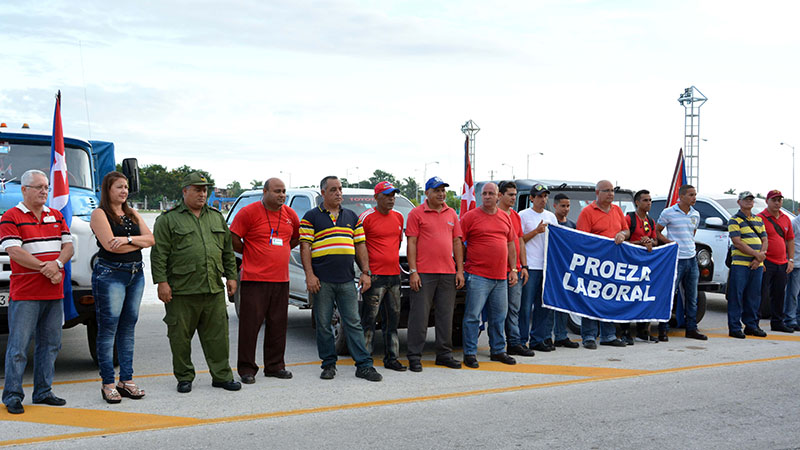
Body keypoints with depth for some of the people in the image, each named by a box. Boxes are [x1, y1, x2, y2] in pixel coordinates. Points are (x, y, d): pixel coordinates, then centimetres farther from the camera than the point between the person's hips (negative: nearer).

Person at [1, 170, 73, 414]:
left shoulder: (56, 216, 15)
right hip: (24, 293, -6)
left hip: (54, 293, 6)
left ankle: (43, 391, 20)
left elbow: (68, 245, 10)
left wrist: (57, 264, -10)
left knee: (50, 344, 10)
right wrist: (45, 268, -16)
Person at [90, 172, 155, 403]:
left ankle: (126, 381, 13)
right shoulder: (100, 214, -2)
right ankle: (108, 384, 1)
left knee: (128, 327, 8)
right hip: (110, 274, -6)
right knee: (108, 328, -5)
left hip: (136, 274, 6)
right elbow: (110, 245, -15)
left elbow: (150, 239, 6)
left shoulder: (133, 214, 17)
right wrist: (139, 242, -3)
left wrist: (128, 239, -11)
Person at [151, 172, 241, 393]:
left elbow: (228, 251, 19)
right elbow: (159, 254, -4)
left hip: (214, 290, 4)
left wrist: (231, 276, 13)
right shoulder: (168, 220, 1)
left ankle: (221, 375, 16)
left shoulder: (217, 217, 16)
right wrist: (161, 282, -10)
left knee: (217, 335, 6)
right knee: (180, 336, 4)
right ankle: (184, 377, 18)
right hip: (181, 291, -3)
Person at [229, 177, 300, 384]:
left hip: (281, 280, 5)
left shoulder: (290, 215, 9)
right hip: (254, 279, -5)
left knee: (278, 325, 10)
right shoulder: (249, 212, -6)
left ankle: (275, 366, 21)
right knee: (250, 324, -2)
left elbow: (296, 238, 26)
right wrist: (249, 253, 3)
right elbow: (233, 239, -4)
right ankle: (246, 369, 7)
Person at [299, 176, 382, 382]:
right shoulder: (311, 217, 4)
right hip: (321, 281, -2)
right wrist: (309, 275, -12)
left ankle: (364, 365, 3)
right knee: (323, 324, 4)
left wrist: (365, 272, 6)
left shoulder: (352, 217, 15)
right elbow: (305, 247, -2)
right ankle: (329, 364, 15)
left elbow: (360, 246, 15)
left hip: (347, 280, 3)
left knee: (353, 323, 2)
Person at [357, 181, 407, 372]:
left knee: (393, 318, 11)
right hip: (375, 276, -6)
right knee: (369, 319, -4)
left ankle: (391, 358, 20)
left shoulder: (398, 217, 12)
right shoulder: (367, 217, -7)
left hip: (394, 275, 7)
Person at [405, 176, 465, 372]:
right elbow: (411, 243, -4)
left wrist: (460, 270, 8)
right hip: (424, 274, -5)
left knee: (446, 315, 10)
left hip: (448, 274, 5)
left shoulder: (451, 214, 14)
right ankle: (414, 357, 5)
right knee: (419, 316, -2)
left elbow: (457, 242, 15)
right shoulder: (416, 213, 0)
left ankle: (444, 354, 20)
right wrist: (413, 271, -11)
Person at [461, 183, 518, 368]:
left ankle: (498, 350, 24)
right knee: (473, 316, -4)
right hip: (478, 276, -5)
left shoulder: (505, 217, 13)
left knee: (499, 316, 12)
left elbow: (511, 244, 18)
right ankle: (470, 353, 4)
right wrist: (461, 267, -5)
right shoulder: (470, 216, -3)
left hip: (501, 276, 5)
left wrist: (513, 269, 13)